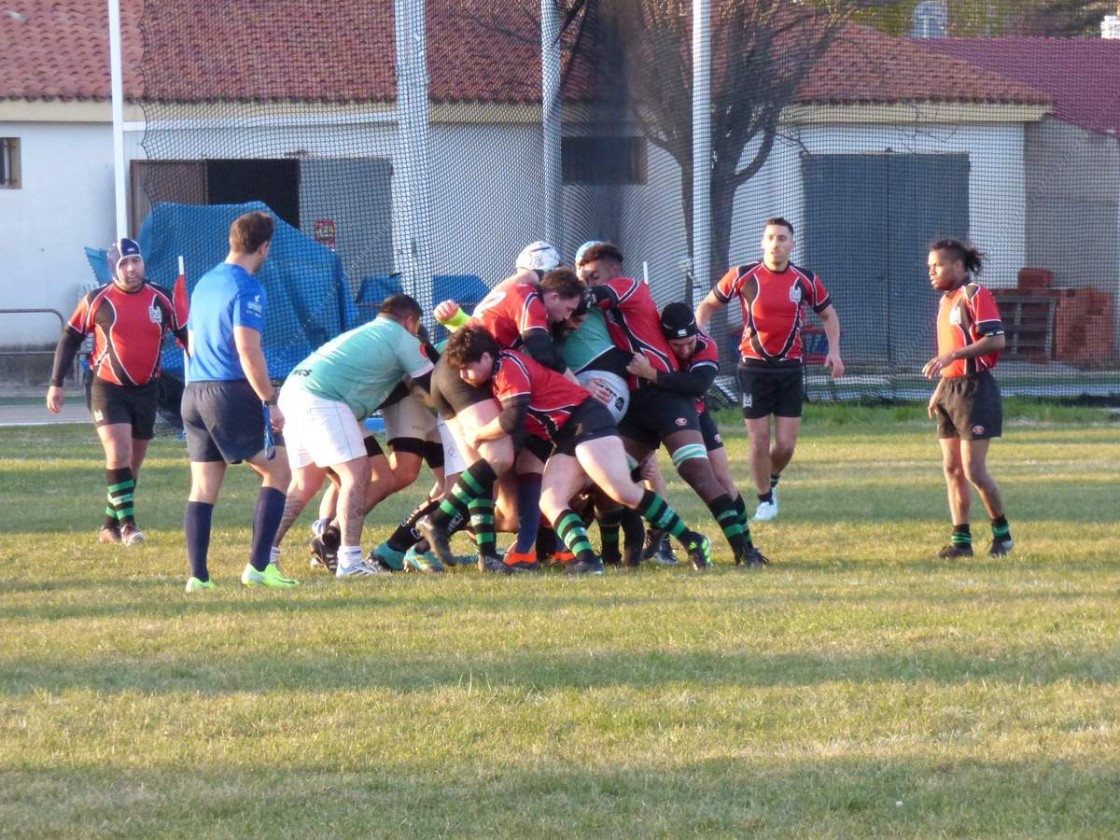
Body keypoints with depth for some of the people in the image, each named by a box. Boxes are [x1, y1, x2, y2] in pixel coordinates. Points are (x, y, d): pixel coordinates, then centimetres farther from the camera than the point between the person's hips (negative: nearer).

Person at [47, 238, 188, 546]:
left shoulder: (161, 299, 1)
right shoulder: (97, 301, -6)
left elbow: (185, 335, 10)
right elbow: (70, 338, 1)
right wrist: (56, 384, -1)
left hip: (147, 390, 4)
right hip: (108, 389, -4)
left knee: (133, 461, 10)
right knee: (119, 452, -19)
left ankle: (110, 526, 22)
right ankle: (127, 523, -16)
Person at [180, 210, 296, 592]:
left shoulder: (204, 284, 16)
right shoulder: (247, 288, -11)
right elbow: (248, 350, -18)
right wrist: (270, 403, -16)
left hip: (195, 391, 8)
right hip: (233, 392, -8)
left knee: (203, 486, 7)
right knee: (277, 472, 4)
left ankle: (198, 575, 2)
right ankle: (258, 566, -4)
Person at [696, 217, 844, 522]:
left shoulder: (806, 280, 0)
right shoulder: (743, 276, -4)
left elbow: (828, 314, 15)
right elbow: (708, 305, 7)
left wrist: (834, 351, 1)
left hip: (790, 368, 1)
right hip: (754, 367, -1)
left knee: (786, 445, -3)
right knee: (760, 440, -2)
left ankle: (771, 480, 30)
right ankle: (765, 500, 18)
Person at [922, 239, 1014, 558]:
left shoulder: (975, 295, -11)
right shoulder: (946, 301, 17)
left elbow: (997, 339, -21)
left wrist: (952, 355, -25)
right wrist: (940, 389, 22)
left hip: (975, 390, -9)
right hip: (950, 389, 9)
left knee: (973, 469, -9)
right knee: (952, 469, 5)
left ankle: (1002, 532, 7)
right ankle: (961, 539, 8)